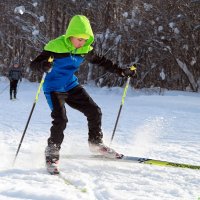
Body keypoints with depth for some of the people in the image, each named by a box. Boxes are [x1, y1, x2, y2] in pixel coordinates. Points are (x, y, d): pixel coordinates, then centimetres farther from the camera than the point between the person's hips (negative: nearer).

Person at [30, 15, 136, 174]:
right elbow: (34, 64, -25)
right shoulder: (55, 47, -23)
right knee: (60, 120, -23)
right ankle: (52, 153, -4)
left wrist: (121, 71, 7)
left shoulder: (85, 49, -5)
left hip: (72, 86, 6)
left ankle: (96, 143, 22)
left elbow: (100, 61, 11)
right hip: (54, 89, -6)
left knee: (94, 112, 0)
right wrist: (44, 66, -50)